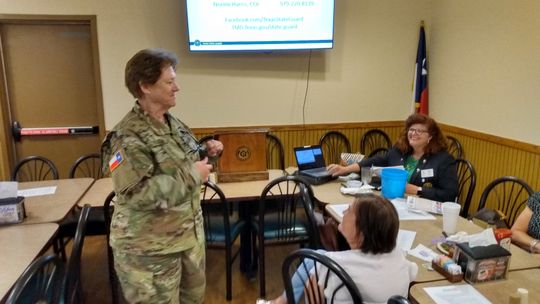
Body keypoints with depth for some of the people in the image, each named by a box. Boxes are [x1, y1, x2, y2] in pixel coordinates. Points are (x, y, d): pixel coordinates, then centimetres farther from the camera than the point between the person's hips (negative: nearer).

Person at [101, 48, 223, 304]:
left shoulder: (173, 124, 6)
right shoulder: (128, 136, -21)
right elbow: (137, 194, -30)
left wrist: (206, 153, 0)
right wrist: (192, 175, -25)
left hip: (190, 235, 8)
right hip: (149, 249, -8)